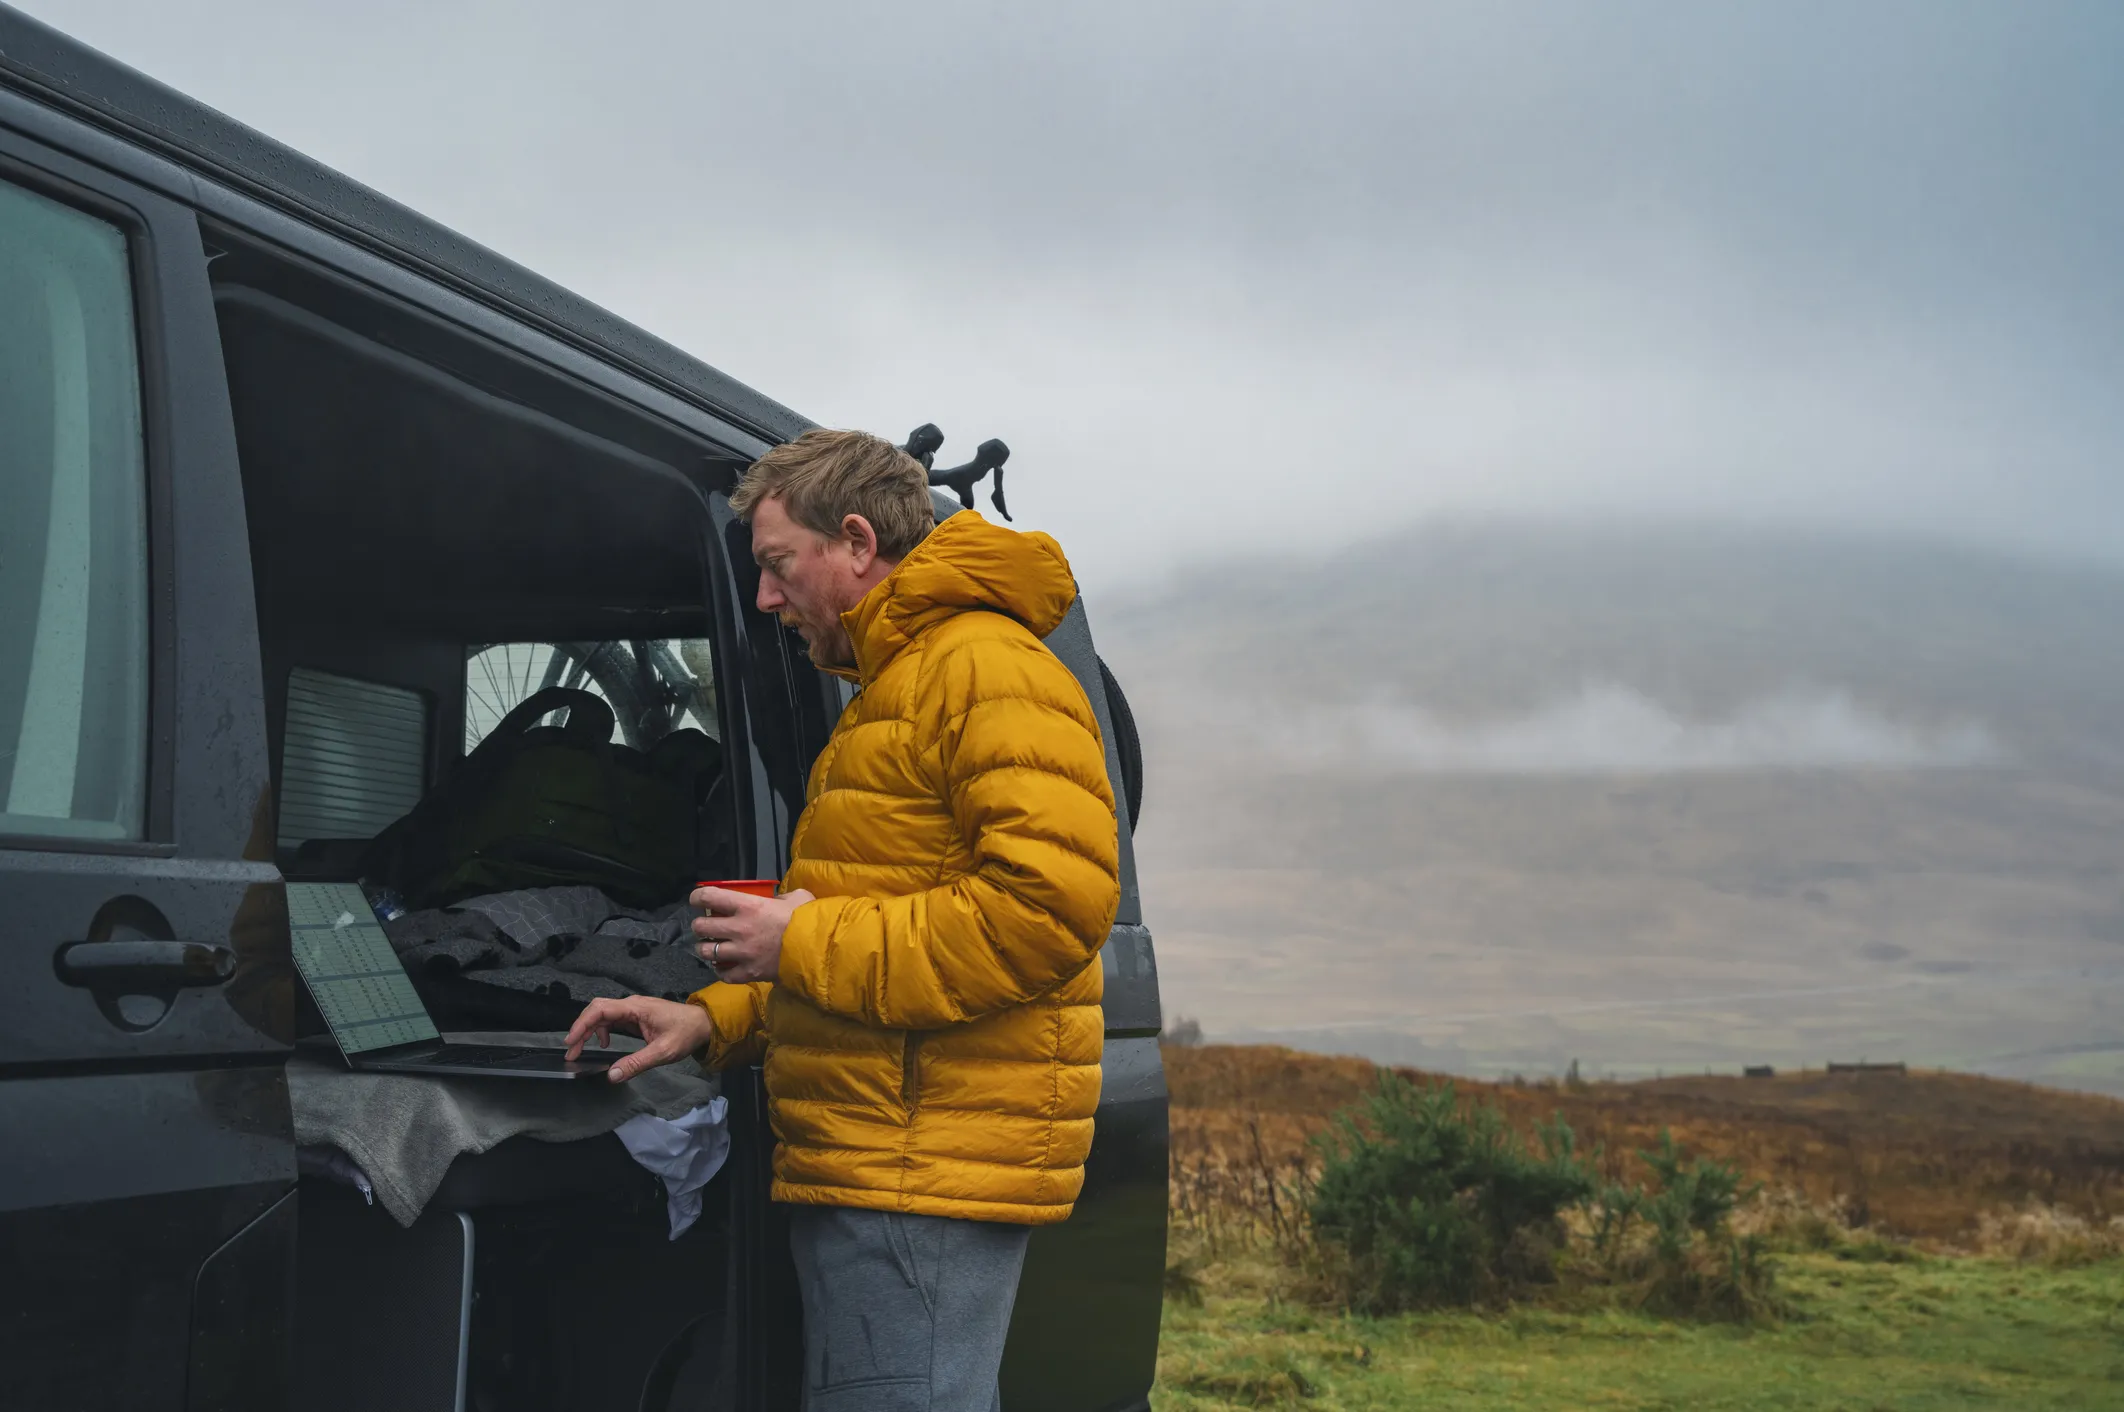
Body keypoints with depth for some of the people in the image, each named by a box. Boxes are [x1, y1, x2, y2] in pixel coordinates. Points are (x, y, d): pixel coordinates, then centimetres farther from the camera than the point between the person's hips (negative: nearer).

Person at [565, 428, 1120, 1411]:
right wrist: (714, 1023, 17)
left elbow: (1051, 899, -21)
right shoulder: (892, 689, 26)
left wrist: (808, 945, -14)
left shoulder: (990, 668, -8)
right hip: (880, 1172, 10)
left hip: (922, 1179, -10)